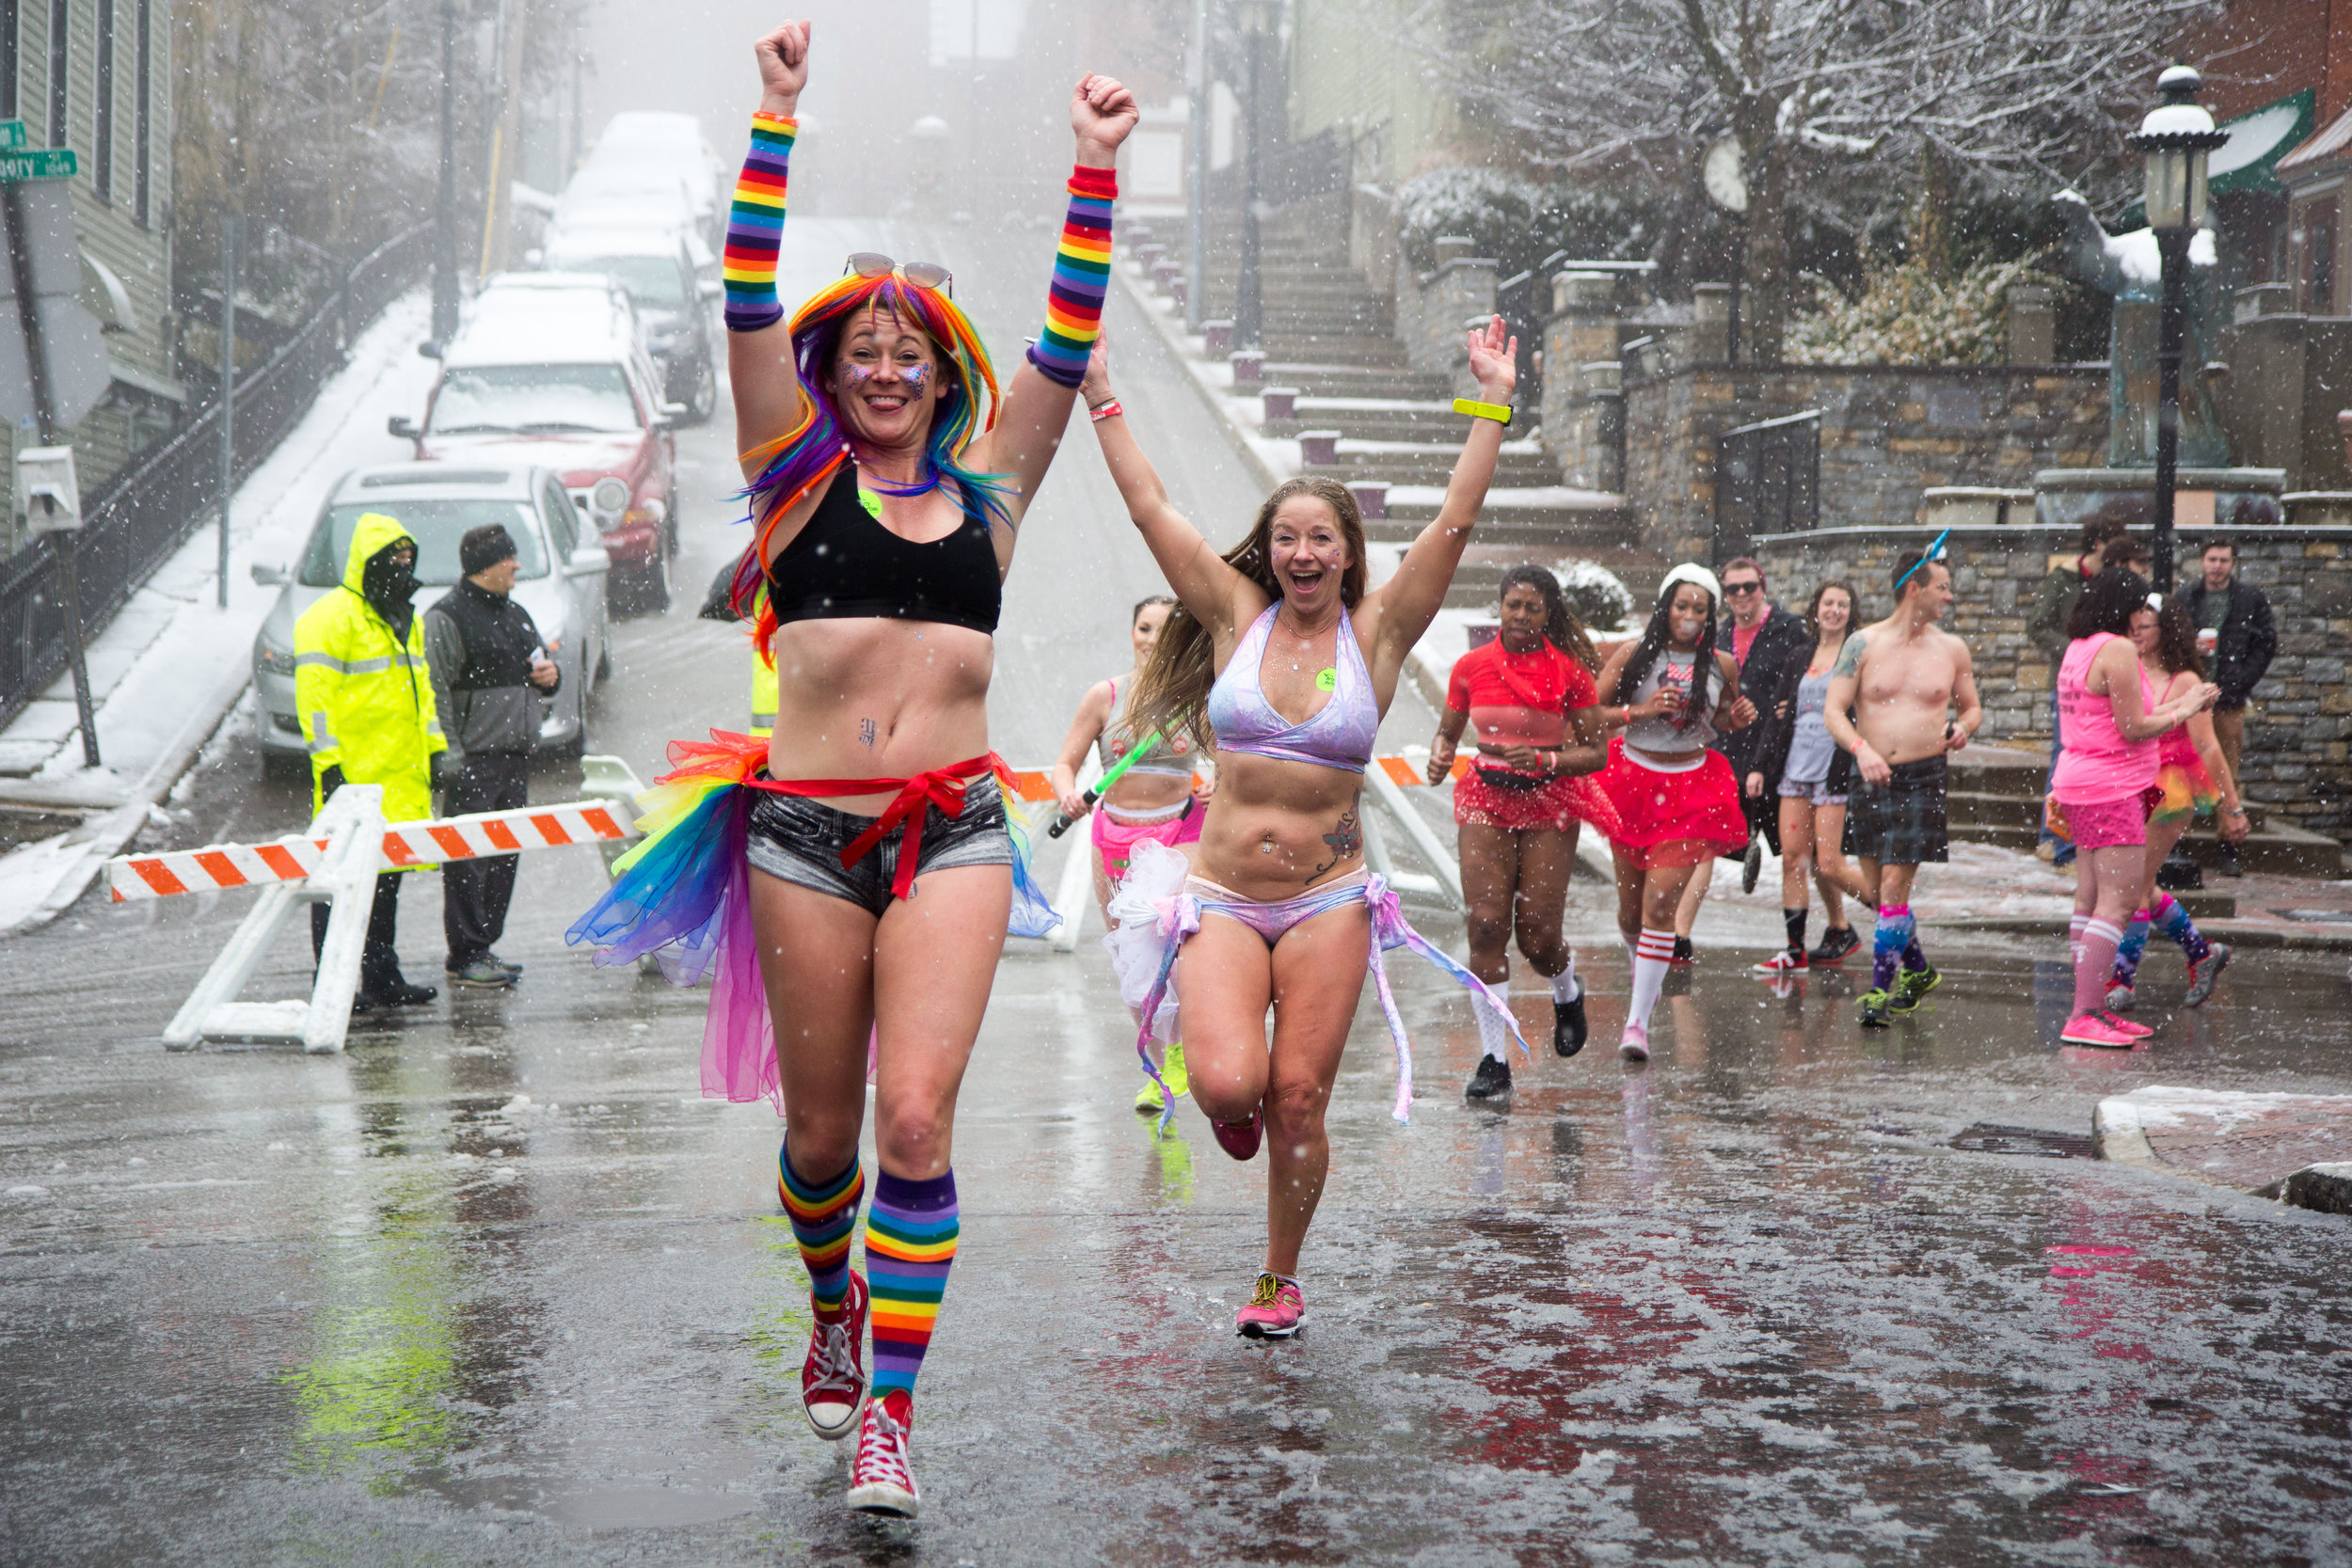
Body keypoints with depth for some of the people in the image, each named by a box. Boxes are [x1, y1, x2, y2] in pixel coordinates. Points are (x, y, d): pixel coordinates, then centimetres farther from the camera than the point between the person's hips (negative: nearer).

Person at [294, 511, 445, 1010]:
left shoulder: (405, 618, 19)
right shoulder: (332, 618, -9)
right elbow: (315, 694, -13)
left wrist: (433, 748, 20)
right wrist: (328, 764, -17)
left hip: (401, 773, 8)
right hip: (353, 773, -8)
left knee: (387, 875, 13)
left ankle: (382, 977, 20)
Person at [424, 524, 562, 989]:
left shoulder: (515, 614, 19)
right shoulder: (447, 618, -8)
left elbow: (540, 663, 32)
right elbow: (435, 693, -13)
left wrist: (551, 675, 7)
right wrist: (451, 757, -20)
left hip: (515, 758, 8)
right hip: (473, 761, -8)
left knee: (505, 856, 10)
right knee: (468, 861, -7)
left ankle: (484, 947, 19)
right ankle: (464, 956, -3)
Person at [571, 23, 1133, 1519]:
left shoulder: (986, 486, 12)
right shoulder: (800, 475, 7)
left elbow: (1067, 347, 5)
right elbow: (750, 310, -2)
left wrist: (1096, 170, -3)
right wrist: (777, 123, -9)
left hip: (954, 833, 0)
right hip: (804, 832, 0)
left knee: (916, 1114, -12)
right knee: (821, 1129, 9)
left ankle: (890, 1416, -6)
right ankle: (836, 1312, 40)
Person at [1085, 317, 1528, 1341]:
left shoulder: (1376, 633, 2)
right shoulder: (1237, 617, 4)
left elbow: (1454, 524, -3)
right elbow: (1151, 510, 4)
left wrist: (1490, 405, -7)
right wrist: (1102, 400, 3)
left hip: (1328, 902, 0)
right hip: (1220, 899, 0)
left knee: (1297, 1100, 0)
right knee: (1226, 1082, -20)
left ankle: (1279, 1278, 23)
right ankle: (1231, 1108, 20)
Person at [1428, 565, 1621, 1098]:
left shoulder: (1568, 670, -4)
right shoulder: (1471, 666, 3)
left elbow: (1597, 751, -3)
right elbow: (1447, 731, 14)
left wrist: (1543, 759, -19)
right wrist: (1439, 758, -8)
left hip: (1550, 805, -2)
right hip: (1486, 801, 2)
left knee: (1538, 936, -4)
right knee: (1485, 924, -11)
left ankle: (1567, 991, 34)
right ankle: (1494, 1059, -5)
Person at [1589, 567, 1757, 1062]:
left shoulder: (1721, 665, 2)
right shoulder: (1634, 654, -4)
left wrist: (1740, 718, -3)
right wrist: (1638, 711, -18)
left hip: (1690, 788, -1)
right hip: (1634, 779, 1)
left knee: (1661, 903, -11)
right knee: (1631, 904, 11)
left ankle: (1638, 1021, -9)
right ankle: (1641, 966, 46)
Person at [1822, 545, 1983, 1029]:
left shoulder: (1951, 649, 6)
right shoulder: (1863, 644, -1)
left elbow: (1972, 706, 18)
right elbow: (1833, 711, -4)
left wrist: (1963, 726, -5)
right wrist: (1861, 748, -22)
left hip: (1924, 777, -1)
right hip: (1871, 777, 1)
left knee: (1894, 886, -11)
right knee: (1874, 889, 10)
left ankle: (1880, 991, -5)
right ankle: (1918, 970, 32)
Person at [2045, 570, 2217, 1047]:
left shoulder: (2078, 649, 15)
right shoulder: (2117, 650, -14)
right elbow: (2134, 728, -16)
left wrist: (2178, 702, 25)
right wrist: (2183, 710, -1)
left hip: (2079, 787, 10)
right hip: (2112, 791, -10)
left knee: (2091, 900, 11)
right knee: (2119, 902, -12)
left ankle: (2091, 1009, 15)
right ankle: (2084, 1017, -16)